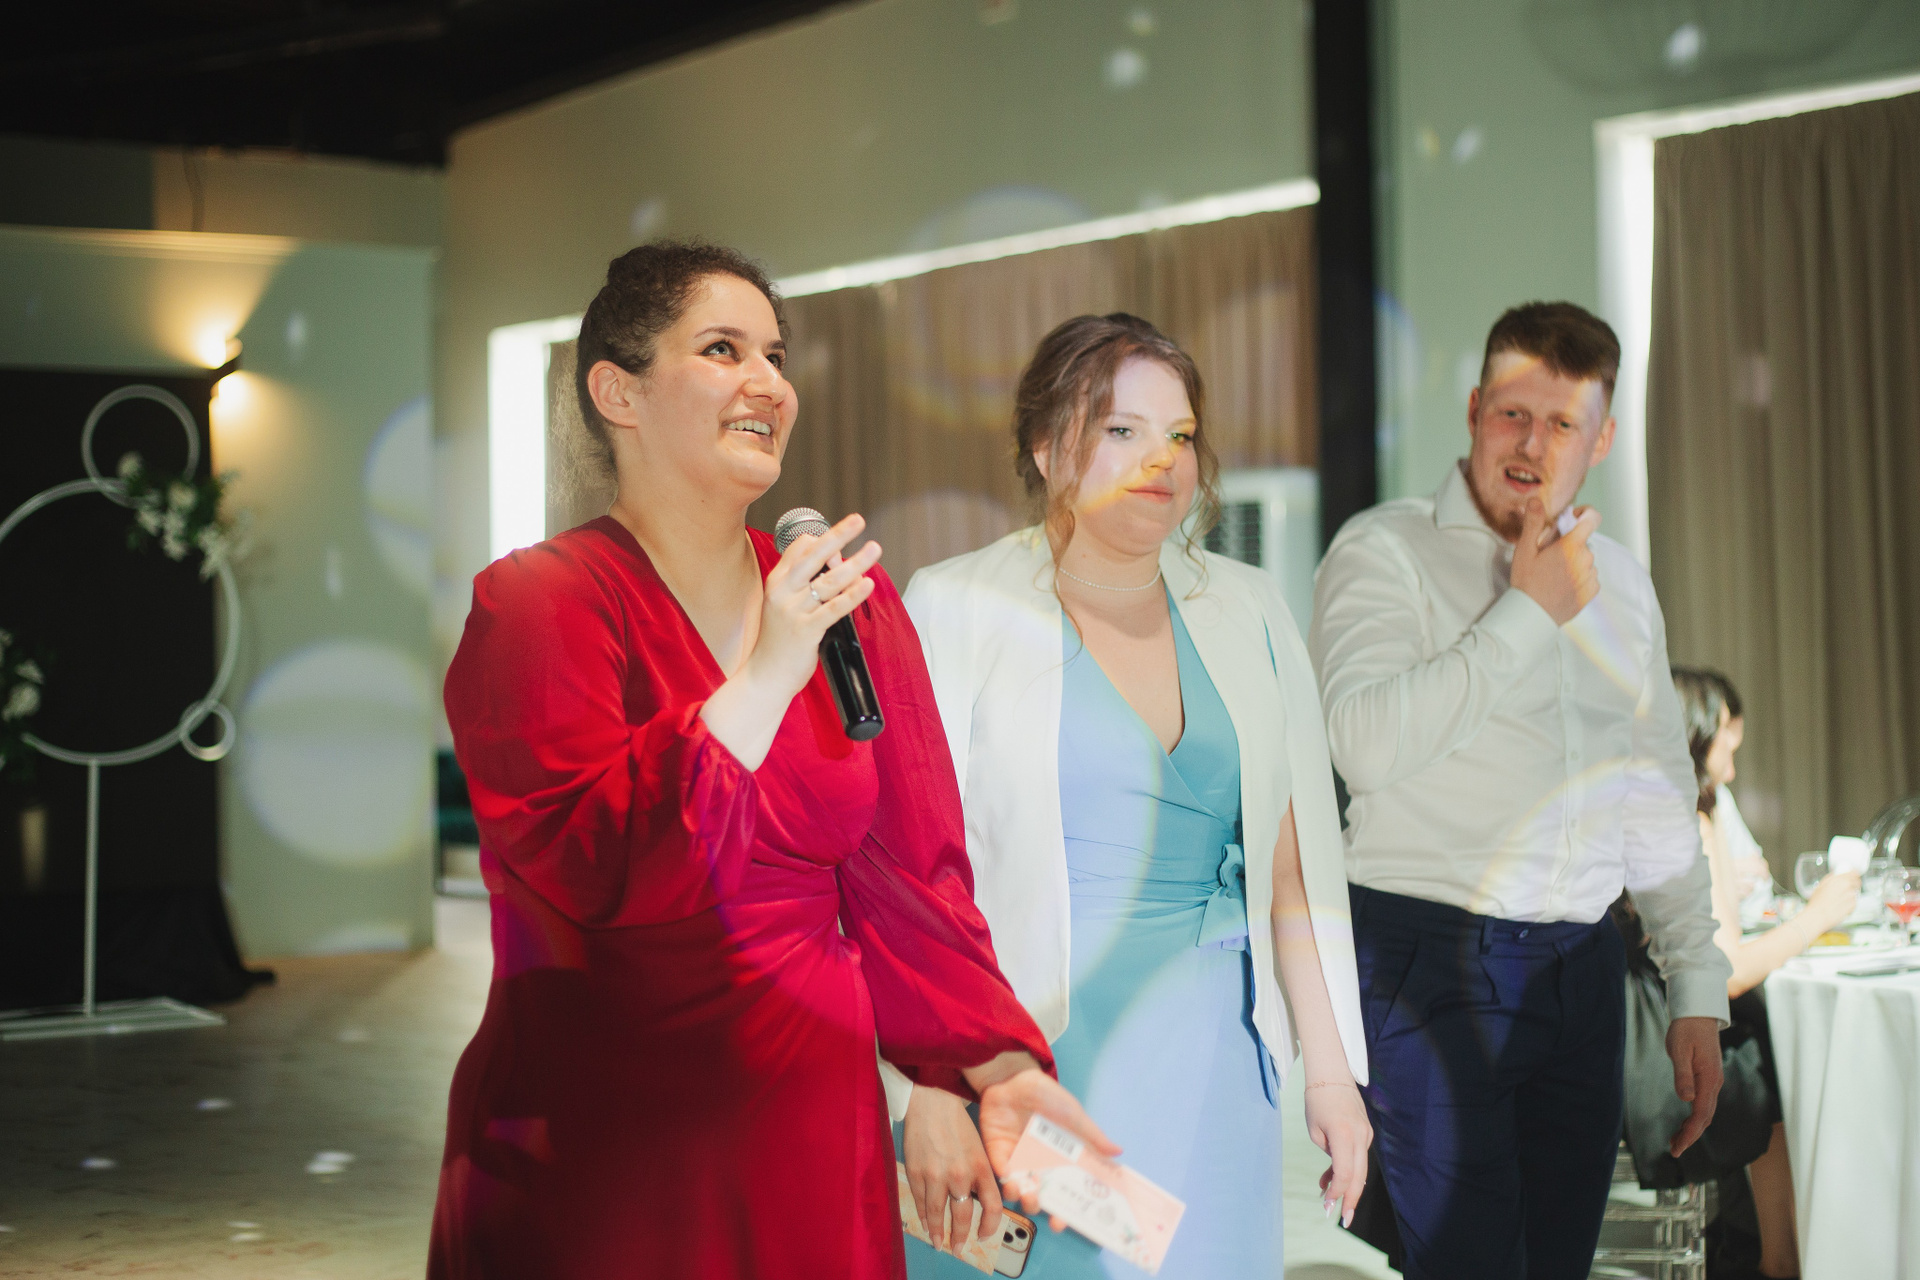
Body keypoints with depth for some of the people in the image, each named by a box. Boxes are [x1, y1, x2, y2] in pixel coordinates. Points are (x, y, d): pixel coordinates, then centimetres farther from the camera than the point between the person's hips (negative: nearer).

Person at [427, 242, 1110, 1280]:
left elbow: (904, 873, 5)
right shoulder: (534, 604, -7)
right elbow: (595, 872, -19)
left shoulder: (850, 604, 7)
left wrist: (994, 1065, -8)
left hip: (813, 1136, 4)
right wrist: (764, 679, -23)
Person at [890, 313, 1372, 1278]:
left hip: (1210, 1056, 4)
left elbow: (1292, 862, 11)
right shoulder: (961, 609, -3)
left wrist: (1331, 1070, 9)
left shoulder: (1245, 610, 10)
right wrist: (932, 1094, -15)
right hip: (1031, 1059, -3)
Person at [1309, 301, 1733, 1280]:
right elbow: (1366, 744, -22)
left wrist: (1697, 990, 16)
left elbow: (1661, 799, 20)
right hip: (1434, 965, -6)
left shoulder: (1618, 579, 15)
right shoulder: (1385, 551, -4)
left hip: (1581, 968, 6)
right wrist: (1527, 611, -16)